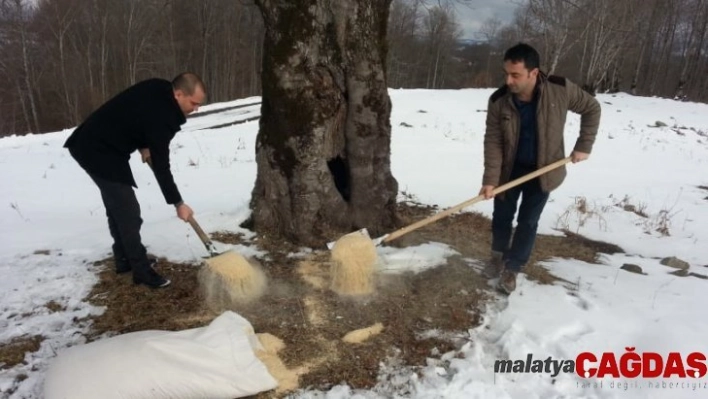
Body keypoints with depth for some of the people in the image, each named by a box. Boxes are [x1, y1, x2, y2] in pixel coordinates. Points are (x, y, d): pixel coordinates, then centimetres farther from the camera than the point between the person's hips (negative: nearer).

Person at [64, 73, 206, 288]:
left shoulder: (158, 90, -1)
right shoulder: (159, 115, -27)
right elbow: (160, 166, -22)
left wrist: (143, 146, 10)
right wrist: (178, 203, -15)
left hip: (93, 143, 10)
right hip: (99, 151, -10)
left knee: (117, 205, 17)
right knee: (128, 210, -8)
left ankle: (125, 259, 29)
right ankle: (141, 269, 1)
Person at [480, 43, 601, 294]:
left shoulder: (561, 90, -21)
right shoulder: (498, 101, -20)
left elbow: (591, 109, -4)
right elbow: (493, 142, -18)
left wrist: (584, 145, -7)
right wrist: (490, 179, -24)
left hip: (542, 169, -1)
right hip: (509, 169, 1)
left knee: (528, 222, 5)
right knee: (502, 216, 13)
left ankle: (512, 268, 21)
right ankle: (499, 255, 39)